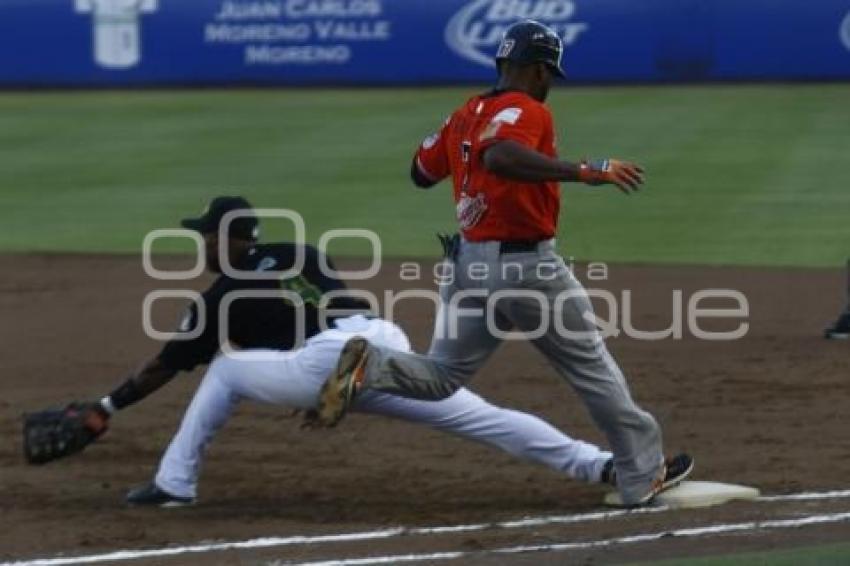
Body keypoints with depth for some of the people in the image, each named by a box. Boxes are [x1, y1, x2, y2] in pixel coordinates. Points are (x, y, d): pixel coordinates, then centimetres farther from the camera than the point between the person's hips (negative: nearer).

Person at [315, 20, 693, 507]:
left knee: (439, 377, 10)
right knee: (594, 369, 8)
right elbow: (499, 157, -35)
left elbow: (421, 173, 20)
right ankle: (644, 475, 16)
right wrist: (585, 171, -38)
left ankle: (369, 367, -18)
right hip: (528, 265, -7)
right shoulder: (527, 112, -14)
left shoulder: (465, 116, 10)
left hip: (468, 263, 7)